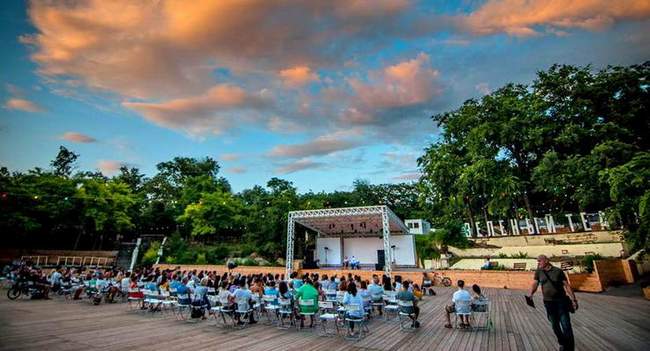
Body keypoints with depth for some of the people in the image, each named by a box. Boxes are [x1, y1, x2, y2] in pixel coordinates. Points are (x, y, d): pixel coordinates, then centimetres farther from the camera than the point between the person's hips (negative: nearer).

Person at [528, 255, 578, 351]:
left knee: (566, 326, -3)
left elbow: (567, 285, -3)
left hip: (561, 301, -2)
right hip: (548, 302, 3)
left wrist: (573, 299, -9)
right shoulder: (538, 272, 1)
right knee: (555, 325, 12)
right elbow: (534, 284, -4)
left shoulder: (558, 271, -5)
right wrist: (530, 294, -22)